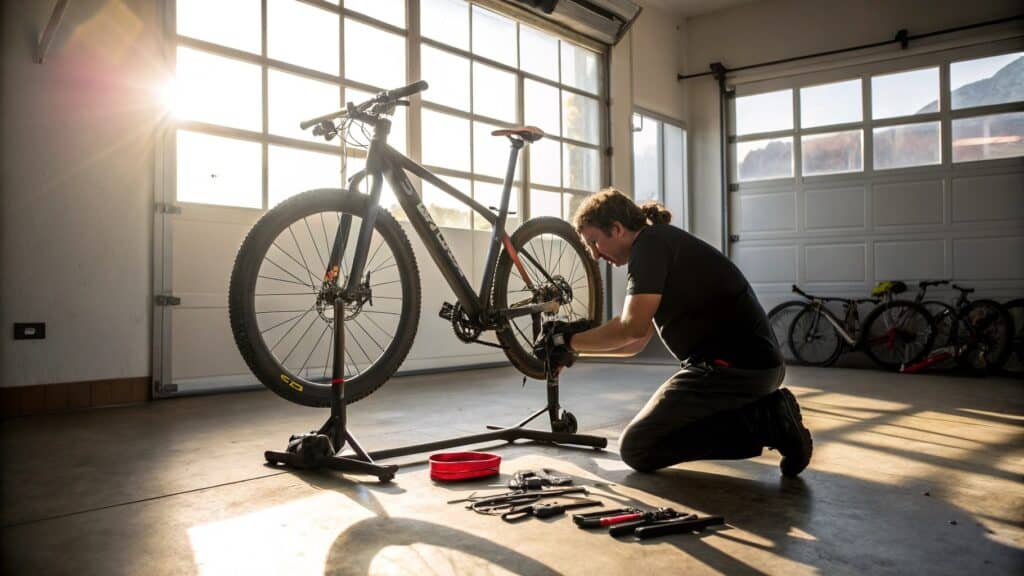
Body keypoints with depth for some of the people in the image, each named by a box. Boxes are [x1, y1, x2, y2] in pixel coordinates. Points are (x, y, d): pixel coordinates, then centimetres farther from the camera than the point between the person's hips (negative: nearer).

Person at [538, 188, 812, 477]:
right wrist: (576, 346, 15)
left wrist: (570, 341, -6)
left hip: (733, 366, -10)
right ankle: (765, 415, 10)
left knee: (636, 448, -1)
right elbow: (635, 343, 21)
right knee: (662, 430, 24)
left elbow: (632, 328, -19)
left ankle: (760, 423, -7)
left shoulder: (650, 244, -9)